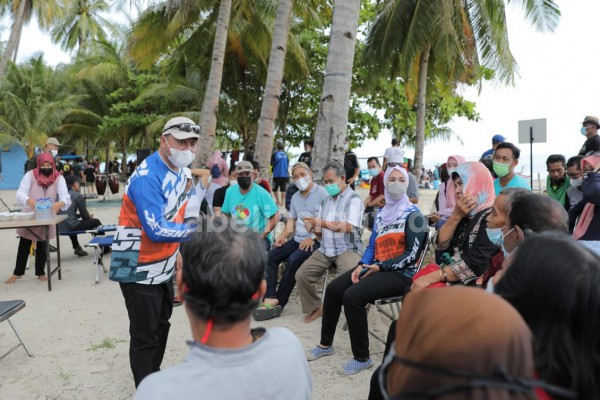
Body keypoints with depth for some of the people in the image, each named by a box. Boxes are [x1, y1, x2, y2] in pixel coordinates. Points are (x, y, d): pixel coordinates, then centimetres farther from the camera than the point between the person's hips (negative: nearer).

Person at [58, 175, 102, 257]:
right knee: (95, 221, 12)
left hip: (58, 228, 7)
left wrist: (81, 215, 30)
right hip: (71, 227, -7)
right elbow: (85, 217, -1)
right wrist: (89, 217, 21)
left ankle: (77, 248, 46)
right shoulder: (78, 196, -4)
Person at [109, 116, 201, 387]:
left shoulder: (179, 172, 5)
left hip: (162, 266, 10)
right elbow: (156, 230, -31)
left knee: (161, 325, 22)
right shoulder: (147, 177, -25)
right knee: (145, 336, 0)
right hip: (139, 269, -9)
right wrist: (196, 230, -33)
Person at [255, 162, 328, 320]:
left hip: (315, 241, -7)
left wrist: (313, 238, -18)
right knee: (271, 256, -14)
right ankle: (270, 298, -24)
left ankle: (279, 303, -19)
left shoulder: (322, 193, -6)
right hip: (297, 240, 7)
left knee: (293, 259, -30)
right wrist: (284, 234, -1)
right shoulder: (295, 197, 19)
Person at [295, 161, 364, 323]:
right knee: (301, 275, -6)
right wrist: (313, 228, -10)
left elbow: (348, 227, -21)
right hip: (325, 249, 7)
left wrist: (322, 223, -26)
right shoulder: (327, 199, 16)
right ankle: (315, 308, 12)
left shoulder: (353, 198, -6)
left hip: (348, 249, -6)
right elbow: (322, 230, 14)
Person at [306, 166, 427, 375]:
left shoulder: (413, 215, -7)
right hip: (377, 267, 7)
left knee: (352, 296, -26)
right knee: (333, 289, -4)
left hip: (400, 273, -7)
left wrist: (380, 267, -17)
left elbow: (412, 254, -15)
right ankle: (326, 344, 13)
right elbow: (372, 245, 13)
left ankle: (362, 357, -10)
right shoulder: (381, 213, 14)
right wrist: (362, 265, -6)